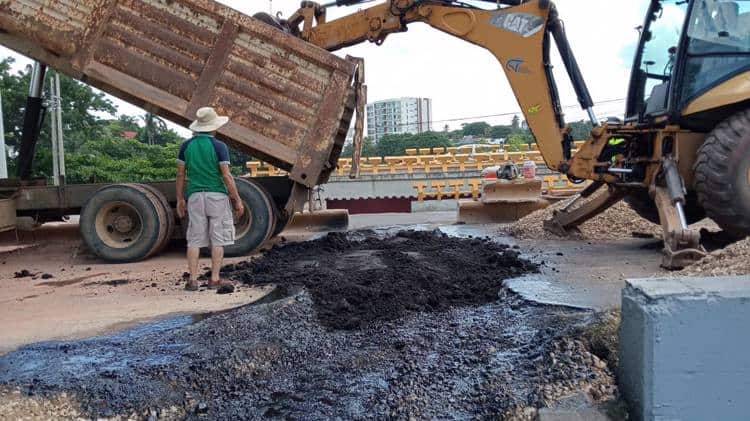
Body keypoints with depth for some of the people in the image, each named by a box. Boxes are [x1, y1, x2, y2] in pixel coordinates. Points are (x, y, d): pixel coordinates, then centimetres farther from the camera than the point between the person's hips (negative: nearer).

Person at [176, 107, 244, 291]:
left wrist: (180, 199, 14)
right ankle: (214, 279, 6)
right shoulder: (218, 146, -7)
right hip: (217, 196, -3)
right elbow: (226, 176, -11)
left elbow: (180, 174, 6)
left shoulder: (186, 145, 5)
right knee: (218, 239, 4)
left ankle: (193, 280, 4)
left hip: (195, 196, 3)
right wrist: (238, 200, -6)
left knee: (195, 239, 7)